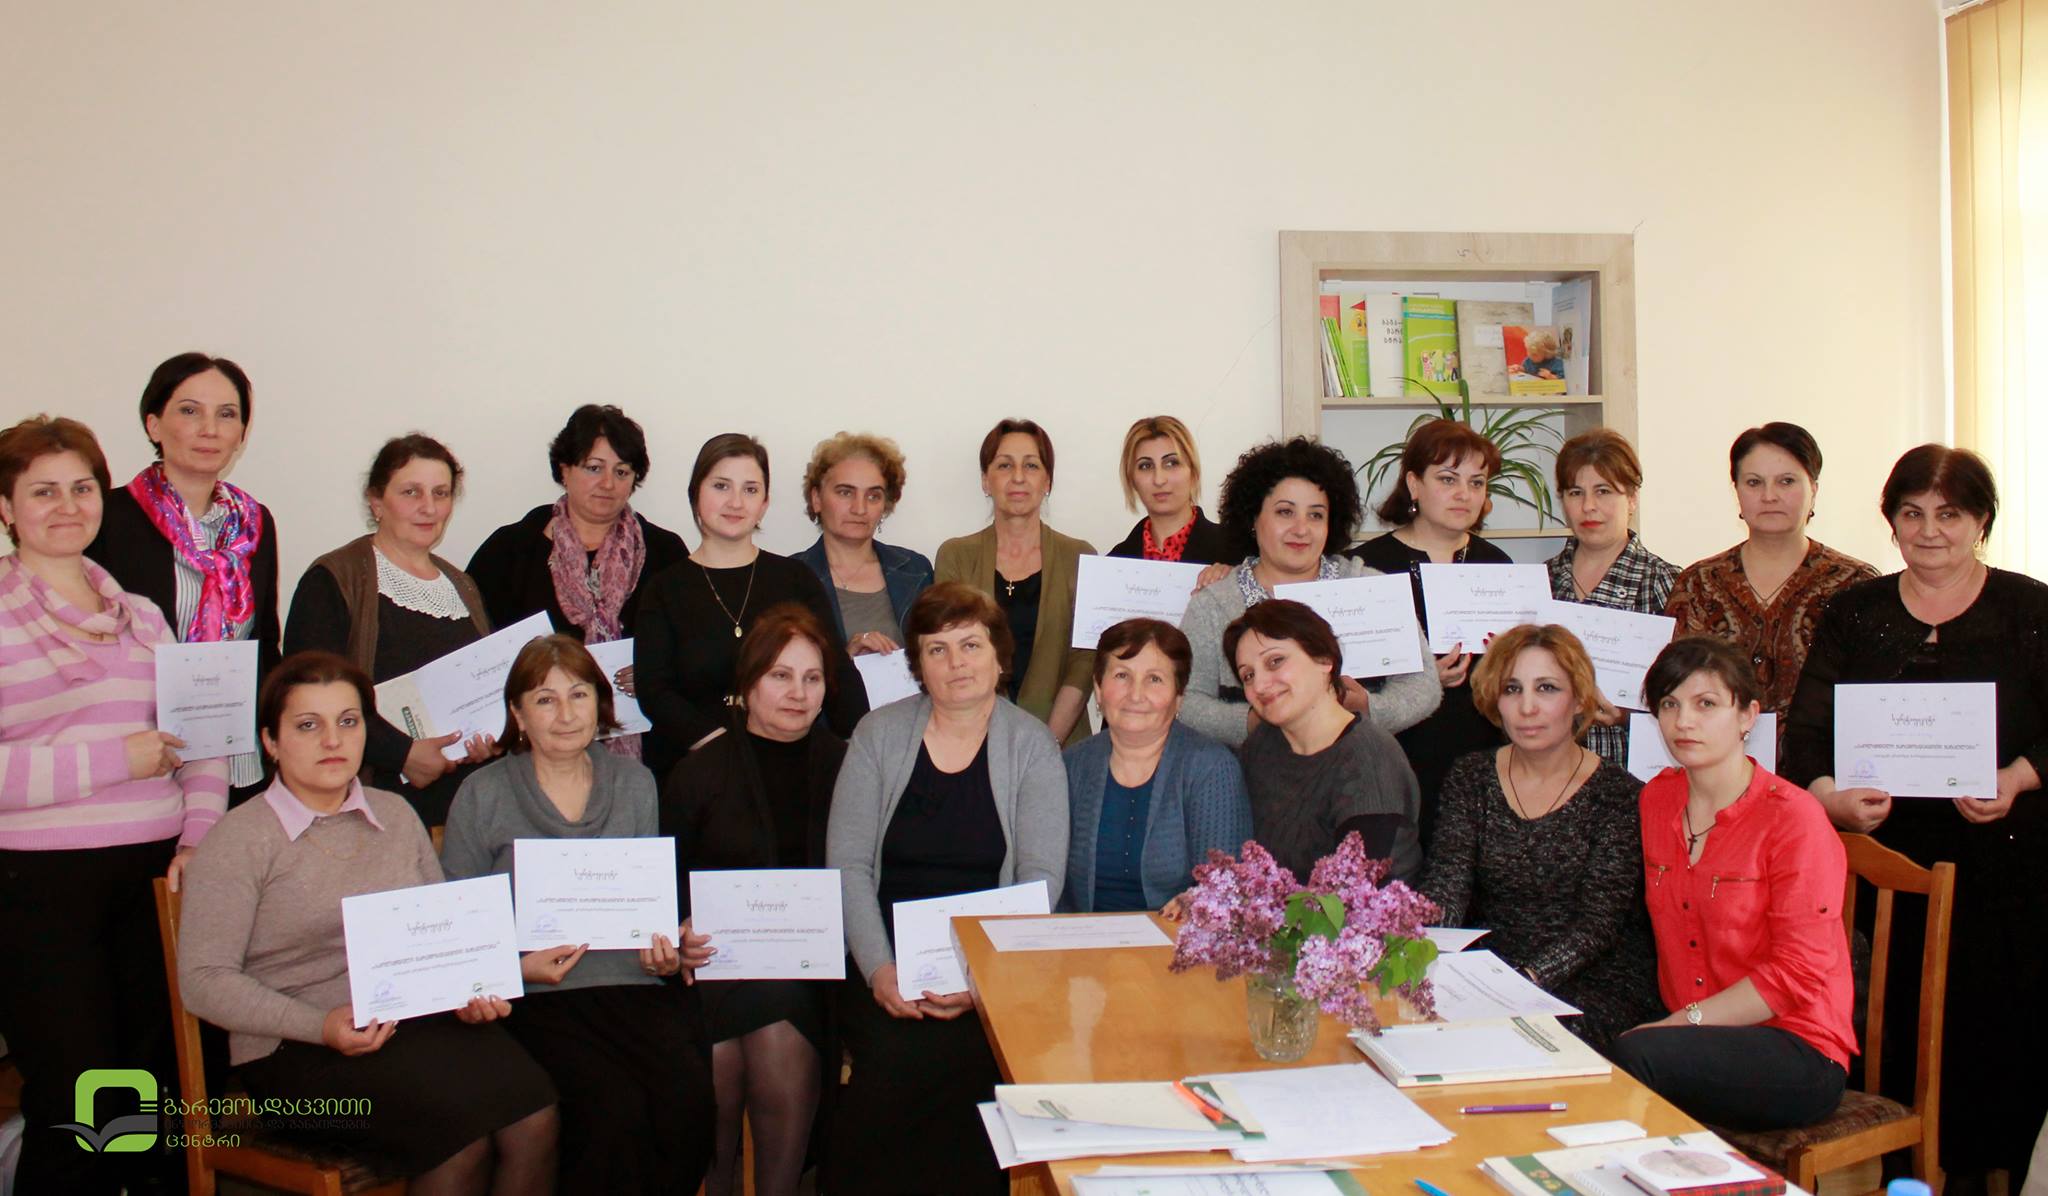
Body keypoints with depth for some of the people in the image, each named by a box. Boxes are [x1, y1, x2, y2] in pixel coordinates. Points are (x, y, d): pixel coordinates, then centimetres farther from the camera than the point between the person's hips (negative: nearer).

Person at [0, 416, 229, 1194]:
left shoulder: (141, 615, 16)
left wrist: (200, 833, 1)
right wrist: (112, 760, -16)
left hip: (153, 874, 5)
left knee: (161, 1090, 7)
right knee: (75, 1107, -4)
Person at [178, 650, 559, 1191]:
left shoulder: (397, 815, 17)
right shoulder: (240, 839, 1)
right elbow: (204, 978, -6)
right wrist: (322, 1026, -19)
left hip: (421, 1021, 5)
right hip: (300, 1048, -4)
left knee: (534, 1118, -24)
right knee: (464, 1128, -30)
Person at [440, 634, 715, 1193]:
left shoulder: (634, 783, 16)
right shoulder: (483, 796, 5)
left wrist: (666, 950, 0)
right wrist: (517, 967, -12)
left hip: (632, 983, 3)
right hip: (538, 998, -3)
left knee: (689, 1094, -25)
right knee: (615, 1107, -28)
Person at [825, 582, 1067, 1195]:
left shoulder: (1031, 746, 4)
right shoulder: (878, 736, 8)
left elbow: (1041, 879, -2)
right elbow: (847, 864, 2)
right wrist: (879, 970, -12)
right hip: (885, 966, 1)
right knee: (892, 1052, -28)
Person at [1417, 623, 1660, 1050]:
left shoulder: (1619, 796, -4)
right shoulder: (1470, 778, 7)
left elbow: (1598, 923, -12)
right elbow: (1445, 886, -4)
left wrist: (1530, 977, -29)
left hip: (1598, 981, -3)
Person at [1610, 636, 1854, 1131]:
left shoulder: (1793, 818, -11)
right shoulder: (1656, 799, 8)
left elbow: (1799, 971, -14)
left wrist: (1686, 1021, -17)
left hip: (1797, 1051, -5)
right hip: (1694, 1038, 5)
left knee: (1632, 1055, -31)